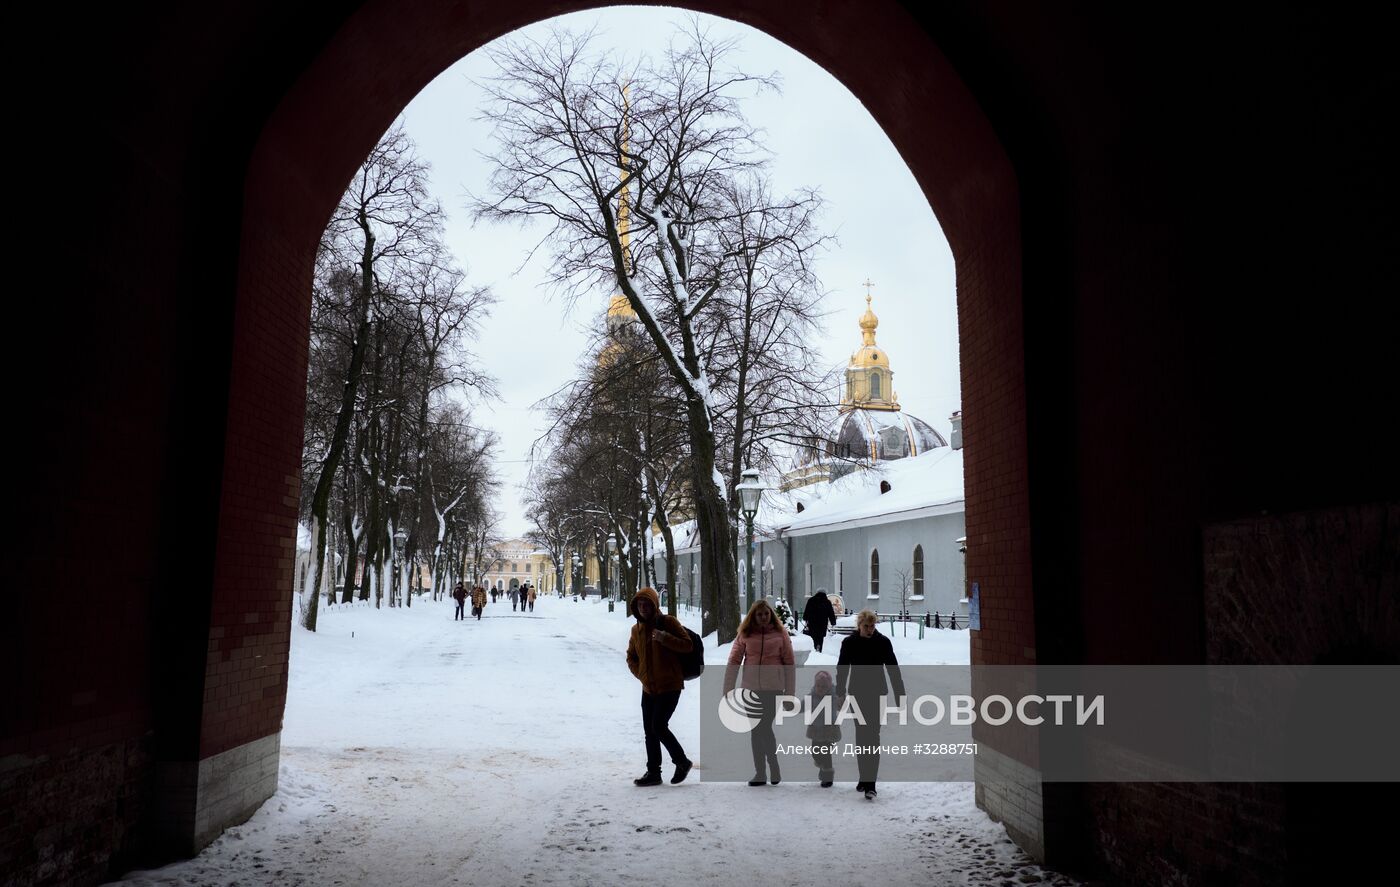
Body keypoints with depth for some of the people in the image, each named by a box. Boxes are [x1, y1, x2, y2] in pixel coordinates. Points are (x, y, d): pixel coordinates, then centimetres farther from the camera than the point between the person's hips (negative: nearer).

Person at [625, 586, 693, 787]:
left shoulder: (668, 622, -9)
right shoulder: (636, 629, 9)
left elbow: (688, 645, -13)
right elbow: (631, 657, 20)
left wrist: (665, 638, -26)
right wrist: (641, 675, 5)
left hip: (669, 686, -6)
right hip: (648, 688, 6)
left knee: (659, 727, -12)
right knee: (649, 731, 8)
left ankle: (682, 761, 8)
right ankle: (653, 772, 19)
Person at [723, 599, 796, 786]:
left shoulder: (780, 634, 1)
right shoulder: (745, 635, 3)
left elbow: (790, 664, 2)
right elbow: (733, 662, 2)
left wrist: (790, 692, -1)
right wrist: (728, 689, -3)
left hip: (773, 689, -2)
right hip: (750, 688, 3)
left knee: (765, 728, -9)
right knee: (755, 731, 8)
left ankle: (774, 768, 11)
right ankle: (760, 773, 16)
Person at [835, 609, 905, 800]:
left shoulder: (883, 642, -5)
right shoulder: (849, 643, -1)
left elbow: (893, 669, -2)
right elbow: (842, 668, 5)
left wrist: (900, 694, -4)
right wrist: (841, 691, -5)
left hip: (877, 694, -2)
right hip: (857, 694, 2)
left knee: (872, 736, -11)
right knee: (861, 735, 10)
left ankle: (870, 784, -15)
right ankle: (864, 778, 23)